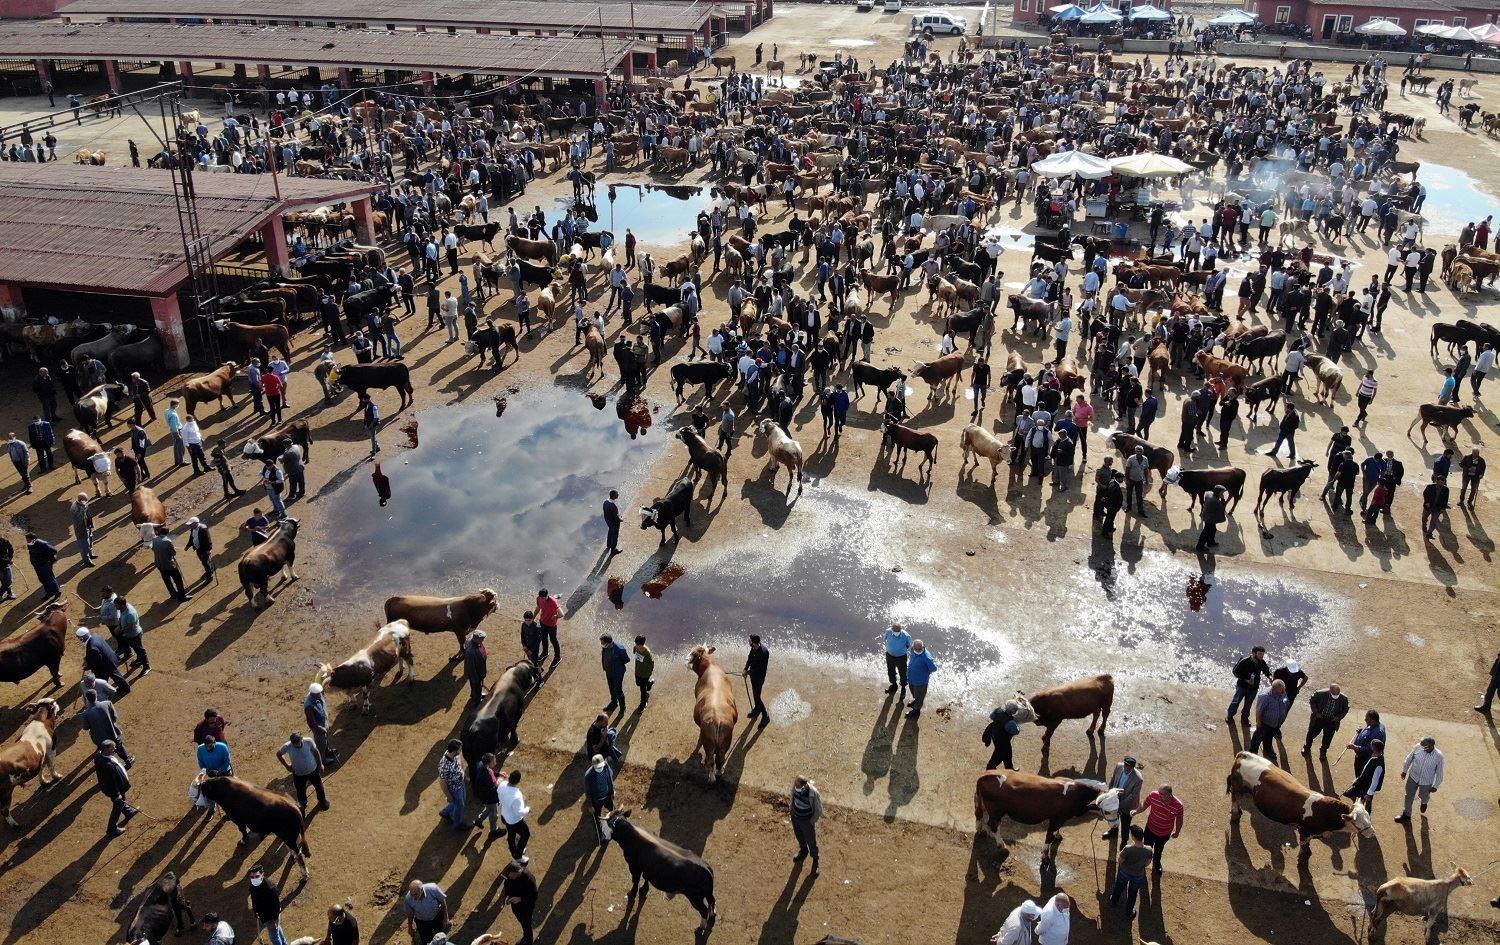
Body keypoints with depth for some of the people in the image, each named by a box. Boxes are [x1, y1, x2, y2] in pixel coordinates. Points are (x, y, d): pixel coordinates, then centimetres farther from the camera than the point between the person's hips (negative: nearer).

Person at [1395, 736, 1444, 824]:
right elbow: (1409, 758, -5)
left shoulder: (1438, 756, -30)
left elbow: (1439, 772, -14)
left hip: (1426, 782, -2)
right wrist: (1404, 770, 8)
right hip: (1413, 777, 2)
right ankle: (1406, 816, 38)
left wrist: (1435, 786, -4)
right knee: (1409, 796, 17)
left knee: (1423, 795, 25)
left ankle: (1424, 802, 63)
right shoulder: (1418, 747, -24)